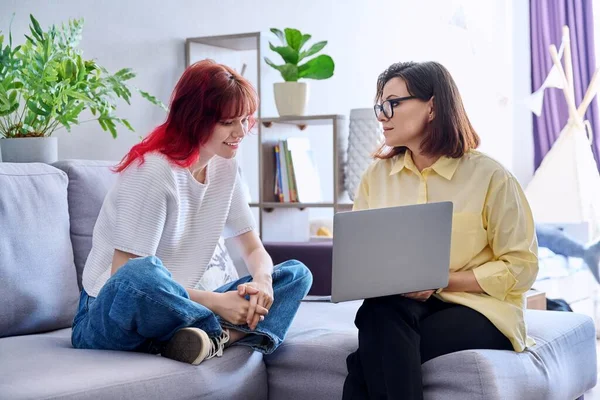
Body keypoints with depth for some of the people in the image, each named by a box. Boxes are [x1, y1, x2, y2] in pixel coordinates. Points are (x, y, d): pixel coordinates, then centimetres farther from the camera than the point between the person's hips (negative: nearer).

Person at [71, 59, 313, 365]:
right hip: (108, 315, -8)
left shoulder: (224, 167, 5)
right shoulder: (153, 172, -18)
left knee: (296, 273, -3)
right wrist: (215, 302, -26)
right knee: (143, 274, -43)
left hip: (172, 310, 8)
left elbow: (254, 249, 10)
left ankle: (218, 337, -28)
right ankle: (229, 332, -19)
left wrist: (262, 280, -15)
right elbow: (127, 274, -23)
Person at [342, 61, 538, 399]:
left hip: (478, 309, -4)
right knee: (380, 310, -34)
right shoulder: (377, 175, 9)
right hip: (400, 305, 4)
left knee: (370, 362, -31)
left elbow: (521, 267, -8)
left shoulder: (490, 176, -6)